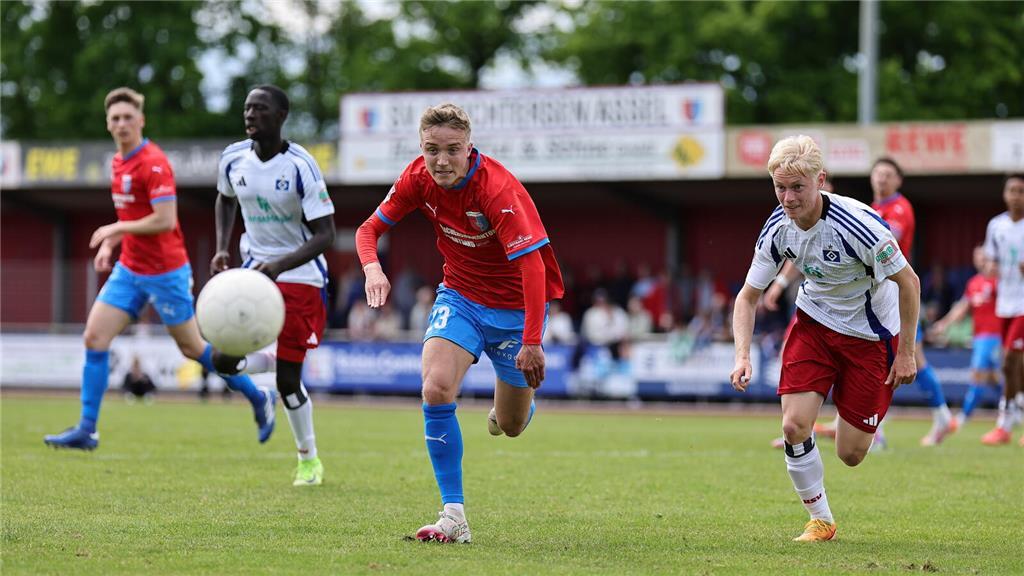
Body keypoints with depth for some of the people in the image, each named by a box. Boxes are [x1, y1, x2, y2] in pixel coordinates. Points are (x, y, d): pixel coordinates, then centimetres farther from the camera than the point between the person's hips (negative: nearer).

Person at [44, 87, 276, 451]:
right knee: (94, 338, -2)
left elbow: (164, 220, -25)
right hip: (129, 269, 8)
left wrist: (115, 229, -15)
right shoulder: (118, 162, 11)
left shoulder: (154, 163, -17)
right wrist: (110, 243, 8)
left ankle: (259, 399, 20)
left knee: (192, 348, 2)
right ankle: (87, 430, 1)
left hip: (165, 272, -8)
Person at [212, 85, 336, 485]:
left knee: (287, 381, -5)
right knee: (224, 359, -11)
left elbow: (325, 234, -20)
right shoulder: (233, 159, -4)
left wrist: (279, 266, -33)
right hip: (254, 269, 5)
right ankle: (281, 362, 23)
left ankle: (309, 459, 19)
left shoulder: (300, 166, -19)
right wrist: (222, 249, 4)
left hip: (300, 277, -5)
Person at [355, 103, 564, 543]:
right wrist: (372, 267, -26)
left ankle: (512, 402, 50)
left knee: (511, 426, 9)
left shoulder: (497, 189, -30)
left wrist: (532, 342, -37)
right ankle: (454, 515, -18)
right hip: (459, 295, 3)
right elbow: (371, 228, -2)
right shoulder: (419, 178, -13)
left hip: (515, 305, -3)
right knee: (436, 391, -23)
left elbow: (532, 265, -32)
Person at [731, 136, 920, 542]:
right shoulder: (778, 230, -13)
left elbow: (908, 281, -18)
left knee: (850, 455, -2)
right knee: (794, 425, -15)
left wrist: (906, 352, -14)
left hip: (870, 334, -4)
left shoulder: (855, 224, -29)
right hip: (814, 321, 4)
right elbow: (748, 296, -1)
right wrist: (743, 356, -16)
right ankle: (820, 520, 5)